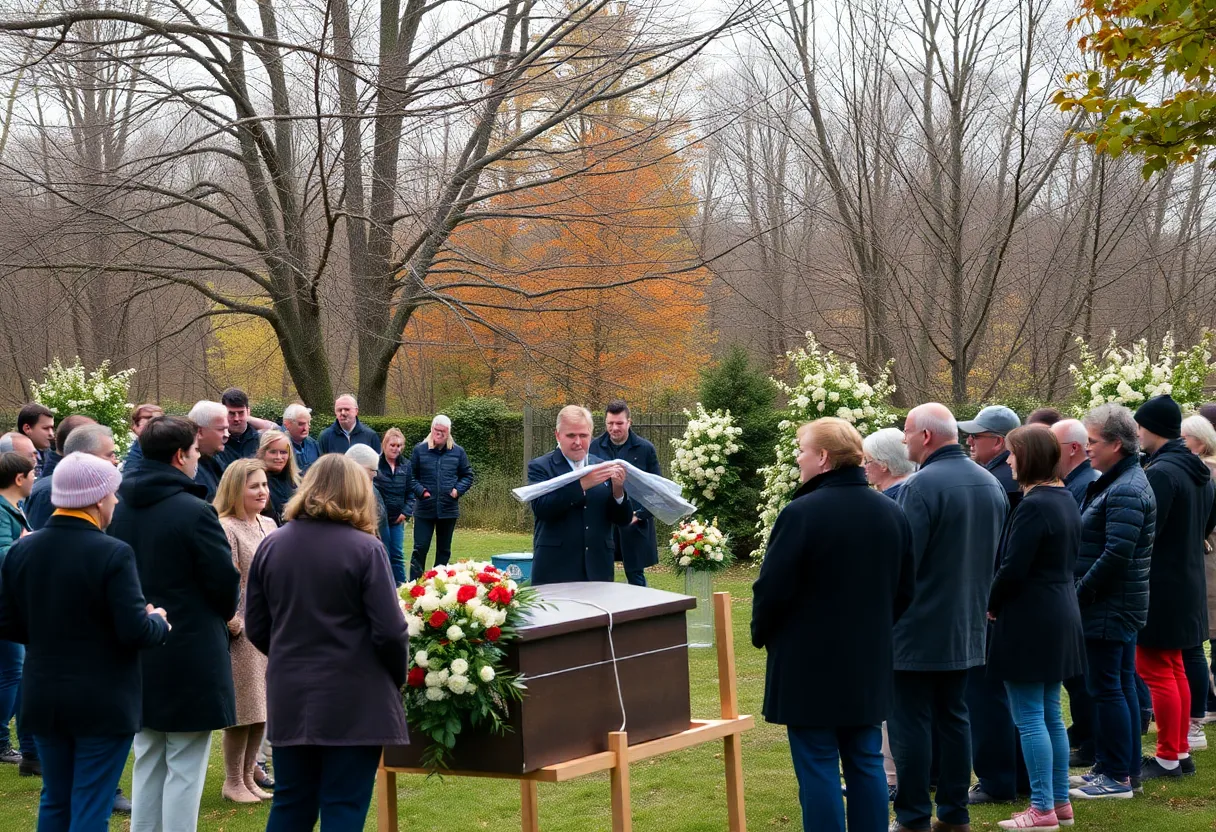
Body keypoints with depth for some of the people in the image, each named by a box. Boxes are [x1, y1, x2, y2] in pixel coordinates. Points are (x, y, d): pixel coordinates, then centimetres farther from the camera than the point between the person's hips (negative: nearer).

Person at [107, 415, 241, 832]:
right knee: (184, 768, 0)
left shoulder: (120, 508, 3)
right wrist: (225, 613, 8)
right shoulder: (194, 512, -19)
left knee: (147, 761, 17)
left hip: (138, 652, 7)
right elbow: (225, 579, -13)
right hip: (191, 654, -7)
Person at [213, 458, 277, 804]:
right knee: (244, 709, -1)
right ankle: (233, 782, 10)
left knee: (262, 707, 12)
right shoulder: (226, 529, -14)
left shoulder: (269, 525, 11)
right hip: (244, 631, -8)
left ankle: (248, 774, 22)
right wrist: (233, 626, -17)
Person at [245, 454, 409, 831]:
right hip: (353, 702, -4)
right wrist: (398, 677, 5)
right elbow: (390, 632, -13)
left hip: (289, 700, 5)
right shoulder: (364, 549, -12)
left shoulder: (270, 546, 3)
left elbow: (256, 628, 8)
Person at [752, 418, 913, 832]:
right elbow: (905, 590, 13)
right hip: (869, 660, 6)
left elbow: (772, 589, -15)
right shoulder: (892, 512, 6)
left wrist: (761, 633, 3)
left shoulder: (801, 512, -18)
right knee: (865, 761, 12)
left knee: (818, 766, -1)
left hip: (810, 661, -6)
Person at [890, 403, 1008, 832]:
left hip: (918, 628, -8)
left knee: (910, 720, 0)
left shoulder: (921, 486, -19)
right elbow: (998, 555, 17)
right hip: (966, 627, 8)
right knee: (953, 716, 14)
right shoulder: (991, 484, 8)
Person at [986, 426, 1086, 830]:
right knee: (1050, 714, 15)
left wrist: (992, 606, -4)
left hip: (1029, 620, -10)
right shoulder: (1066, 499, 10)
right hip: (1061, 615, 10)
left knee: (1030, 717, -3)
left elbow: (1013, 569, -22)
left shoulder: (1033, 506, -19)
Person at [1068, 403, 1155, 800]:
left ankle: (1117, 776, 2)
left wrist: (1080, 593, -16)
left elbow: (1116, 555, -25)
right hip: (1120, 605, 10)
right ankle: (1126, 767, 22)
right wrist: (1082, 591, 13)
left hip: (1110, 607, -10)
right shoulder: (1114, 482, 14)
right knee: (1121, 685, 14)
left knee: (1106, 688, -5)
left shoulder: (1126, 492, -18)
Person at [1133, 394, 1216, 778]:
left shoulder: (1159, 473, -20)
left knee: (1155, 671, -1)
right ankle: (1181, 751, 24)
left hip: (1159, 587, -9)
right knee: (1174, 667, 18)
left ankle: (1168, 759, 4)